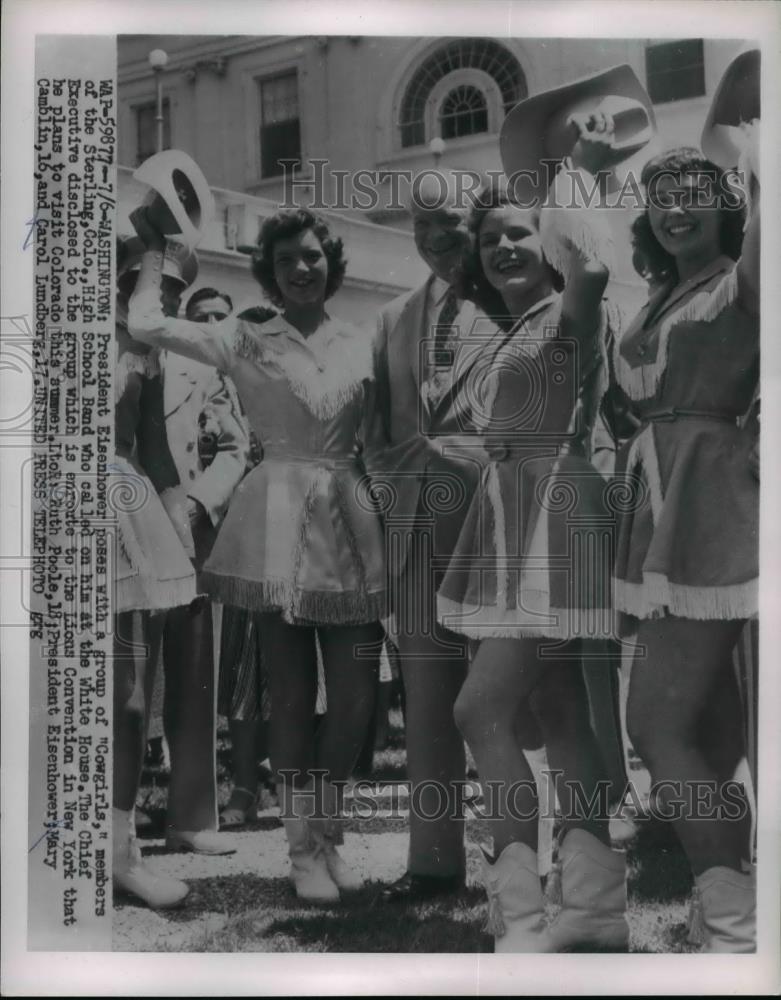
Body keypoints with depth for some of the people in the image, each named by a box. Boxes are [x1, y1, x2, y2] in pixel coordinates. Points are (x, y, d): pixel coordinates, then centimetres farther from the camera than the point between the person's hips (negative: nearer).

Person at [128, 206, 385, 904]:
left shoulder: (360, 345, 11)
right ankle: (304, 845, 20)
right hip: (279, 522, -2)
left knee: (357, 698, 2)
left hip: (350, 523, 3)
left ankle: (326, 829, 25)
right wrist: (156, 251, 7)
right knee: (292, 696, 4)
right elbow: (146, 325, -5)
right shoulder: (246, 342, 4)